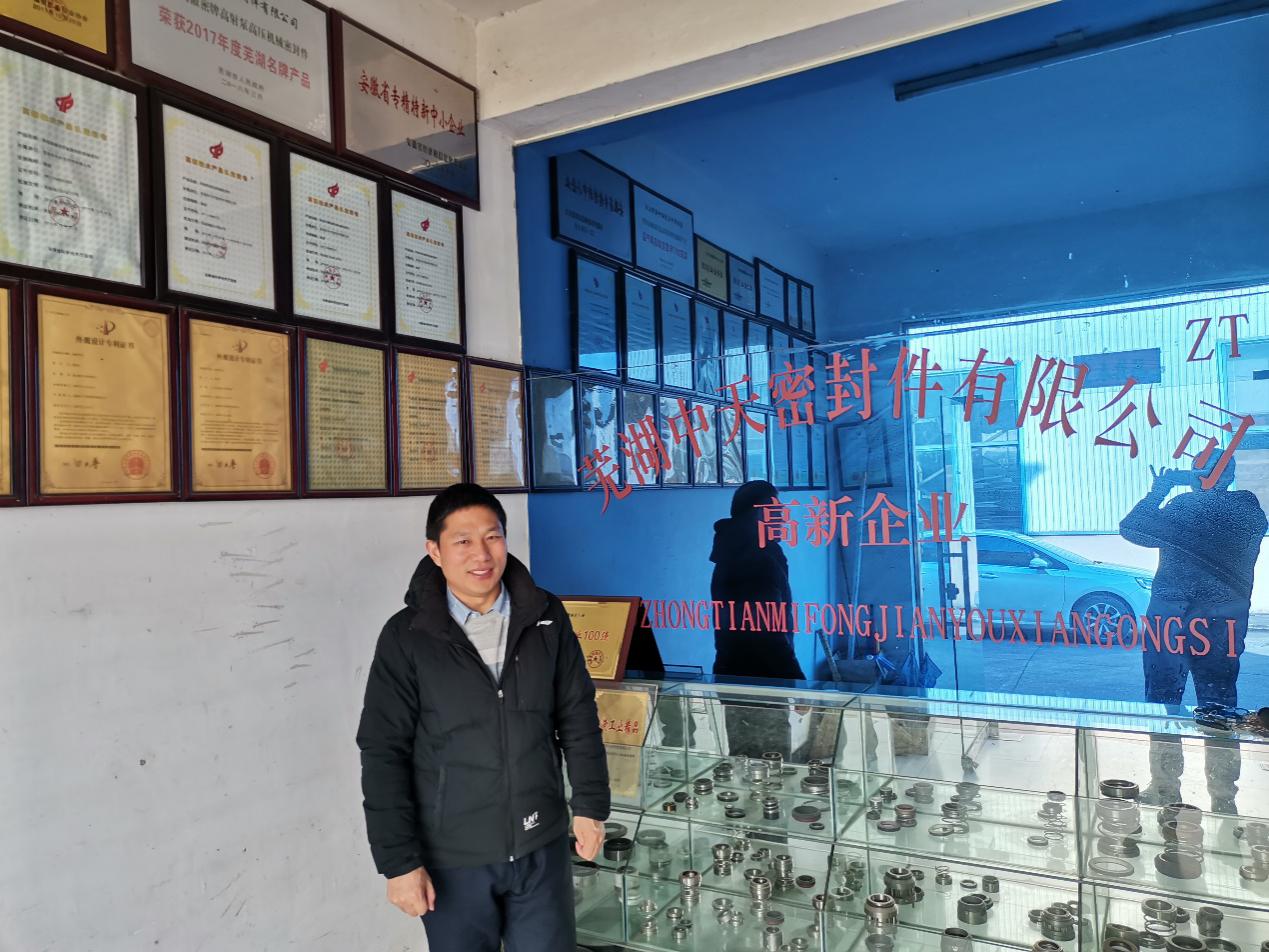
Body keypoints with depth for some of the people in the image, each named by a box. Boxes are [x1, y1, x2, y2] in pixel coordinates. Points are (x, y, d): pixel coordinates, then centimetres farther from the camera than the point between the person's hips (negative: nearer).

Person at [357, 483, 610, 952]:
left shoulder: (546, 617, -4)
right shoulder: (407, 636, -11)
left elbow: (578, 718, 4)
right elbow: (384, 753, -9)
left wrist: (590, 805, 3)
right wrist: (399, 860, -10)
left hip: (542, 846, 2)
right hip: (453, 858, -2)